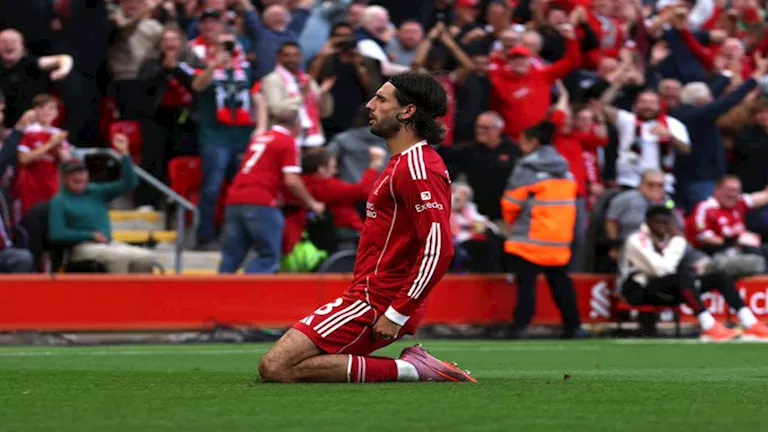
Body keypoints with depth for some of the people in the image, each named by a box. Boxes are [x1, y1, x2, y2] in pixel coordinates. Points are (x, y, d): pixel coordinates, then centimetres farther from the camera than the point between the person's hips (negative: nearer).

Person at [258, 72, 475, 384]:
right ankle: (409, 366, 4)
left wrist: (397, 314, -24)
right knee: (275, 364, 12)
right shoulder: (404, 163, 18)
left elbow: (438, 250, -25)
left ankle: (405, 369, -13)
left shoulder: (416, 168, -16)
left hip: (375, 303, -11)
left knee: (275, 368, -16)